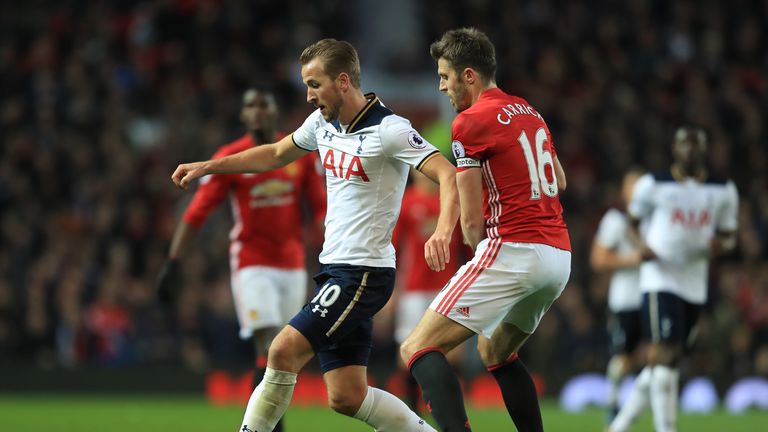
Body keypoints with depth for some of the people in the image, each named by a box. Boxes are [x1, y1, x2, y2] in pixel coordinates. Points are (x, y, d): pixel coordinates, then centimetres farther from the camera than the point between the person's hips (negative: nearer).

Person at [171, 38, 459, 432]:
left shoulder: (389, 130, -15)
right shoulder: (323, 122, 9)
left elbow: (449, 176, -23)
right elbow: (276, 154, 27)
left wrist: (441, 233, -40)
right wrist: (208, 166, 24)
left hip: (363, 272, -8)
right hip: (334, 267, 8)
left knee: (283, 352, -17)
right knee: (346, 396, 3)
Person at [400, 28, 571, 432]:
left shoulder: (471, 122, -7)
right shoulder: (530, 113, 17)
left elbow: (472, 224, -6)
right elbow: (560, 182, 33)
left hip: (512, 250, -9)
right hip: (560, 257, 9)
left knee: (417, 348, -10)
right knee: (495, 352, 29)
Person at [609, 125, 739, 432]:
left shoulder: (723, 192, 8)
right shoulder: (653, 186, -2)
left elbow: (729, 236, 15)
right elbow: (632, 221, 10)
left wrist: (721, 245, -9)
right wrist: (640, 246, -10)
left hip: (695, 288, 5)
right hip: (660, 282, -5)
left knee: (666, 361, 10)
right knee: (663, 357, -15)